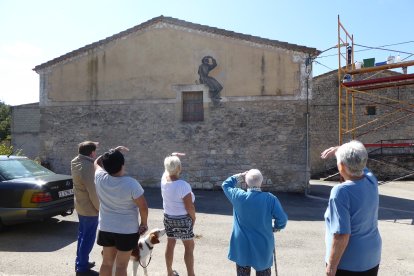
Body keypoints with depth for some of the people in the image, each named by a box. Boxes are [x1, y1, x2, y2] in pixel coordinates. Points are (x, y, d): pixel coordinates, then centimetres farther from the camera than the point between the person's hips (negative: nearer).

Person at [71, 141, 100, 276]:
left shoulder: (76, 162, 4)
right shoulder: (87, 166, -26)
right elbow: (93, 191, -26)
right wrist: (100, 208, -14)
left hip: (80, 205, 10)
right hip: (90, 208, -10)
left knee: (82, 235, 21)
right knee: (88, 238, 2)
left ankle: (80, 262, 33)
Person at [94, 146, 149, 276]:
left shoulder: (100, 178, -11)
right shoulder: (131, 183, -24)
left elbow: (97, 162, 11)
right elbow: (143, 207, -18)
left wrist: (114, 151, 10)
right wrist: (144, 223, -2)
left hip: (105, 228, 5)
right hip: (127, 230, -4)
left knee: (107, 262, 19)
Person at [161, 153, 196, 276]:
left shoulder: (164, 178, -9)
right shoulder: (183, 185, -28)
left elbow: (168, 168, 17)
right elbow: (189, 207, -21)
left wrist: (172, 157, 15)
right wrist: (193, 218, -5)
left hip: (168, 217, 7)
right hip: (182, 219, -7)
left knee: (170, 244, 19)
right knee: (189, 247, 8)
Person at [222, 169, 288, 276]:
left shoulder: (238, 196, -13)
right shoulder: (270, 199, -15)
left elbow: (226, 185, 5)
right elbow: (282, 219, -11)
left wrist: (241, 176, 3)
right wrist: (276, 227, 8)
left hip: (242, 246, 0)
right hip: (263, 246, 0)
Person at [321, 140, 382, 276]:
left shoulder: (341, 191, -27)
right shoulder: (371, 181, -7)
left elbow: (341, 235, -28)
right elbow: (357, 161, 17)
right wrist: (338, 149, 20)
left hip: (347, 263, -7)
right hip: (372, 258, 7)